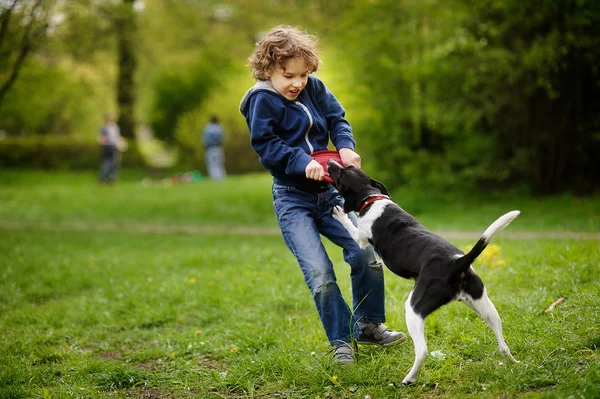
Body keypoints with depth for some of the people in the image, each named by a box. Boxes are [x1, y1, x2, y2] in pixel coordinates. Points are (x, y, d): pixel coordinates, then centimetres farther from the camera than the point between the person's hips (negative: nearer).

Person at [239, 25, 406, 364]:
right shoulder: (262, 101, -10)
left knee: (367, 253, -6)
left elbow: (337, 118, 9)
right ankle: (341, 340, 4)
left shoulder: (314, 88, 5)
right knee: (319, 273, -15)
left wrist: (345, 146, -12)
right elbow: (266, 146, -15)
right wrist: (302, 162, -26)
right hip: (292, 199, -5)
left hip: (328, 192, 5)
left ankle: (368, 325, 15)